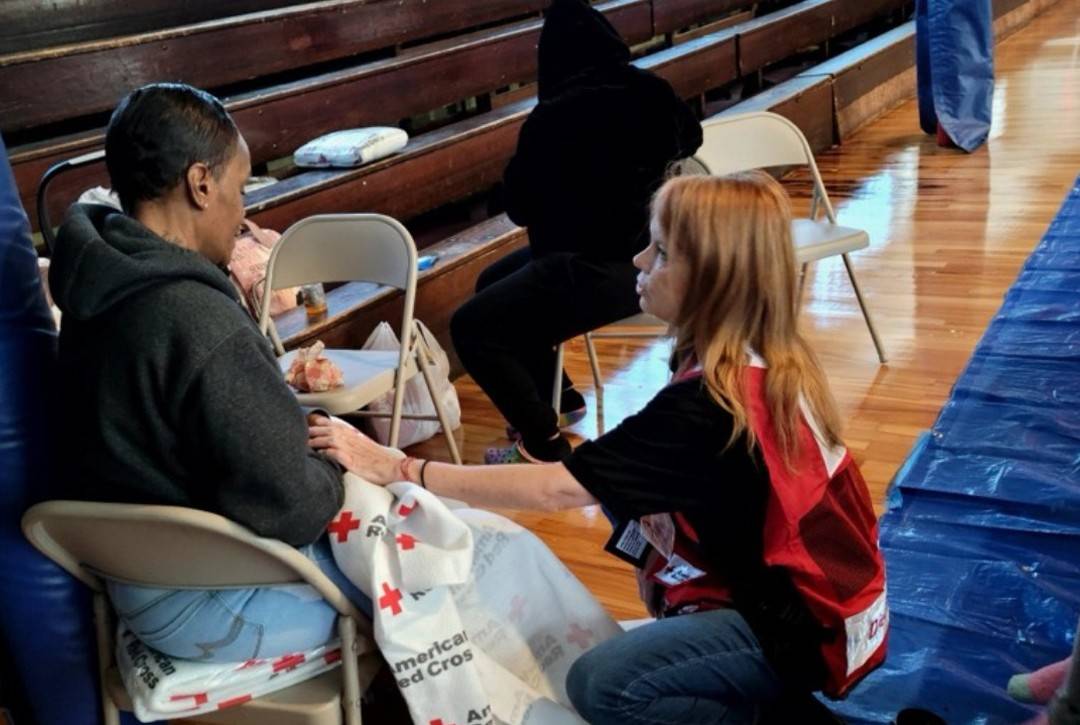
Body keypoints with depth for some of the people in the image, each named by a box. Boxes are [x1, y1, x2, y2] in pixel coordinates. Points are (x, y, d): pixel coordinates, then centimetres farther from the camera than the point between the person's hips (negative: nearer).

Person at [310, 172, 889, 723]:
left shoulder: (710, 404, -28)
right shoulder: (762, 364, 0)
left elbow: (556, 490, -28)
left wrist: (397, 470, -26)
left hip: (808, 627, -9)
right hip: (804, 590, 9)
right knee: (626, 490, 11)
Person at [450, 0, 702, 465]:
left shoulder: (554, 117, -22)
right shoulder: (653, 93, -1)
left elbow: (519, 207, -10)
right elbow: (690, 139, 22)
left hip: (600, 272, -9)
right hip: (646, 256, 9)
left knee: (472, 327, -2)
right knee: (493, 283, 26)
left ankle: (542, 444, 2)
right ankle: (556, 400, 36)